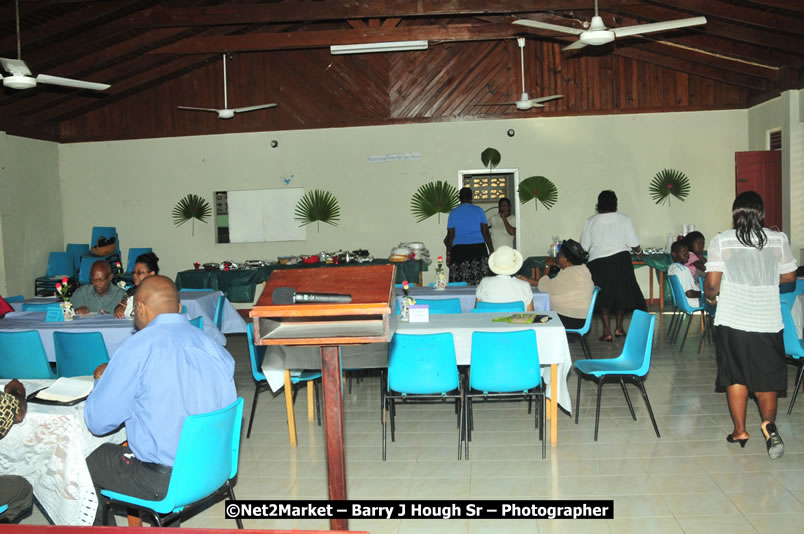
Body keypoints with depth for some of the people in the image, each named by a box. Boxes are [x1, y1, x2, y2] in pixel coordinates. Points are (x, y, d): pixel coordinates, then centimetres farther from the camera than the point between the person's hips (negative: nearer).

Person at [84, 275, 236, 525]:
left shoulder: (137, 348, -16)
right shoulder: (215, 346, 0)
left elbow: (97, 422, -11)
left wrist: (103, 377, 8)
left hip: (163, 480, -6)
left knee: (83, 462, 19)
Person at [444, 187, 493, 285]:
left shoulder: (453, 213, 5)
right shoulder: (479, 210, 5)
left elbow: (450, 236, 4)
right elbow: (485, 233, 3)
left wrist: (448, 254, 11)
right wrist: (491, 251, 8)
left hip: (459, 250, 0)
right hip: (478, 249, 0)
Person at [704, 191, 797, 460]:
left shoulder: (721, 241, -6)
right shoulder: (779, 239, 0)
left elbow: (712, 283, -9)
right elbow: (789, 277, 9)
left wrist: (711, 296, 12)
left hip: (732, 320, -1)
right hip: (768, 320, 1)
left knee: (736, 377, 11)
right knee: (766, 377, 13)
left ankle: (740, 430, 17)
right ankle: (768, 422, -8)